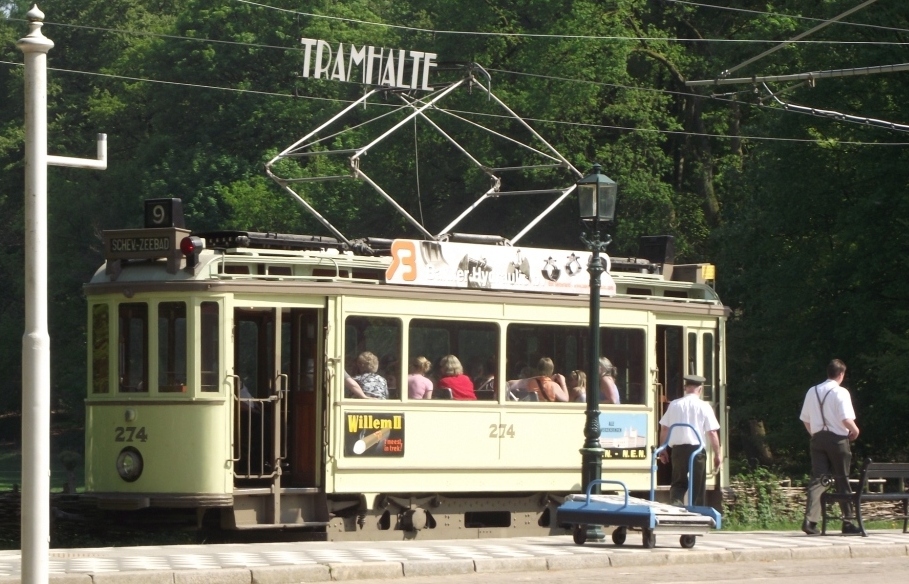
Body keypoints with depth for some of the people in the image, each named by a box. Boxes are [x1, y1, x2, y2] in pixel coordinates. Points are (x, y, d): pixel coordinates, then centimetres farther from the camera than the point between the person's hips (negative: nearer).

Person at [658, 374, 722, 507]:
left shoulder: (674, 405, 4)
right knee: (698, 486, 9)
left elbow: (664, 428, 7)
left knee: (678, 483, 13)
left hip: (678, 449, 2)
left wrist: (663, 449, 18)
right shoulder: (704, 407, -4)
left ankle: (675, 505, -13)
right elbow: (712, 433, -7)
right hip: (697, 449, -2)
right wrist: (717, 454, 1)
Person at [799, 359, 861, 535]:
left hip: (818, 439, 4)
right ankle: (847, 522, 12)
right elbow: (846, 420, -17)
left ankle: (810, 520, -16)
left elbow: (805, 420, 10)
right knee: (842, 480, 7)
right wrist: (855, 431, 2)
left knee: (817, 479, 0)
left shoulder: (812, 392, 7)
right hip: (837, 439, -4)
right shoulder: (841, 393, -10)